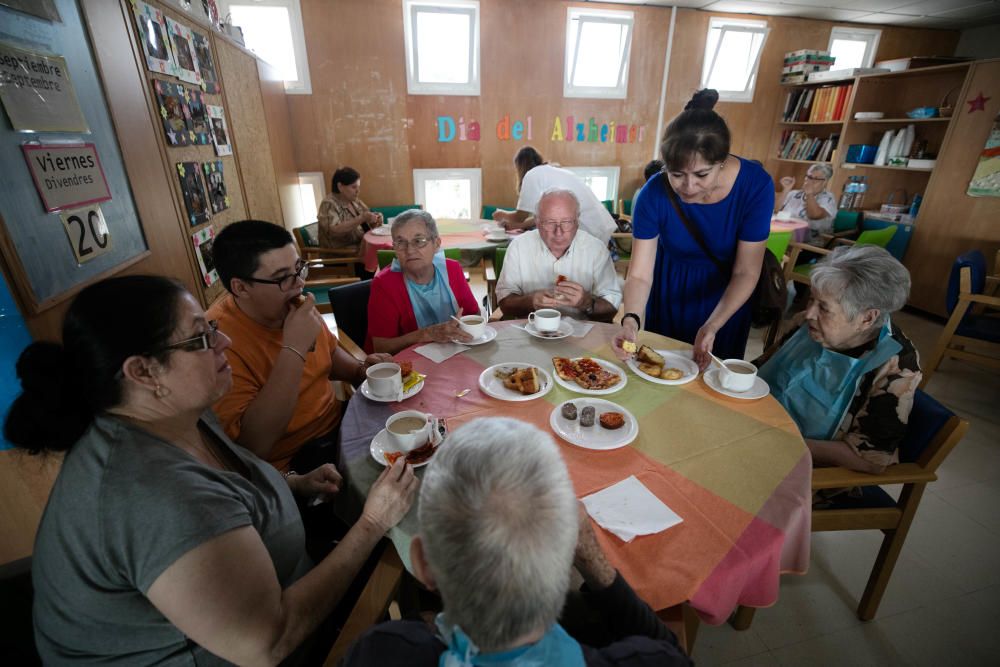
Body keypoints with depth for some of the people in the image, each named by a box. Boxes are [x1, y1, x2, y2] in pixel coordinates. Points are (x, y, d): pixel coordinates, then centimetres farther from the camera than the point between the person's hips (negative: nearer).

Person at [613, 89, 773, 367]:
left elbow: (746, 273, -21)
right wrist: (631, 319, -44)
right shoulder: (654, 195, -26)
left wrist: (712, 327, -35)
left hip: (725, 299, 0)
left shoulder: (755, 185, -26)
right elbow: (639, 274, -25)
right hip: (669, 293, 0)